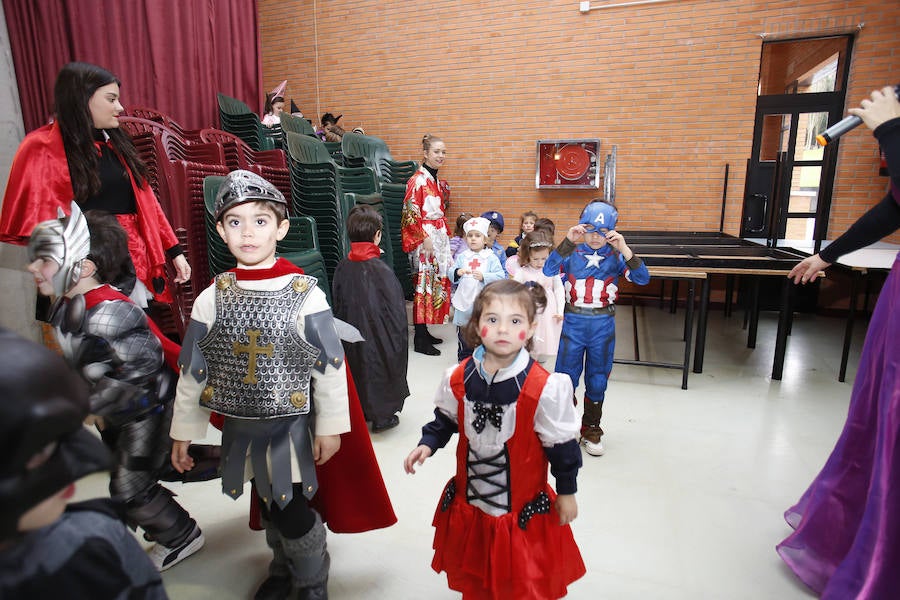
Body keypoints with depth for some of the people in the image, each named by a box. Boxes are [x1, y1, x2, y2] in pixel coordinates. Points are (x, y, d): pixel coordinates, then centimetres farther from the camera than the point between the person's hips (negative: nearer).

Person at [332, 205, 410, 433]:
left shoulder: (342, 268, -9)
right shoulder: (381, 271, -24)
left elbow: (338, 305, 3)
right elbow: (396, 312, -19)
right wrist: (398, 342, -4)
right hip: (378, 337, -5)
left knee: (357, 371, 22)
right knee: (380, 370, 15)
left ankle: (359, 412, 38)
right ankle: (382, 417, 29)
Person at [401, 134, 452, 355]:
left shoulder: (437, 181, 15)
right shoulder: (418, 180, -11)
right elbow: (411, 213, -16)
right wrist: (424, 238, -19)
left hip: (439, 236, 9)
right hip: (423, 239, -9)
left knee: (437, 280, 11)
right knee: (424, 282, -6)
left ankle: (424, 330, 22)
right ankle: (420, 340, 2)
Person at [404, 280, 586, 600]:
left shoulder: (545, 387, -22)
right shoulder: (458, 378, -11)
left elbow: (561, 443, -10)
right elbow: (445, 419, 8)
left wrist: (567, 492, -2)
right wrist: (427, 444, -7)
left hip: (523, 510, -3)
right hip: (468, 501, 4)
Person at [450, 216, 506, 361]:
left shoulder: (491, 258, -2)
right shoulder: (462, 257, 7)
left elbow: (500, 276, -10)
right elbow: (451, 274, 5)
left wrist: (484, 276, -22)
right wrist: (457, 272, -16)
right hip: (464, 300, 3)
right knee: (463, 333, 13)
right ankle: (463, 359, 29)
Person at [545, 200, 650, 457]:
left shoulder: (616, 256, -1)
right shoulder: (571, 253, -3)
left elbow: (643, 278, -14)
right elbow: (548, 270, -19)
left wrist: (623, 248, -23)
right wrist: (567, 241, -26)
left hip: (603, 325, 1)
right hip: (573, 322, -1)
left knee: (597, 380, 13)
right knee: (565, 377, 7)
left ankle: (591, 430, 32)